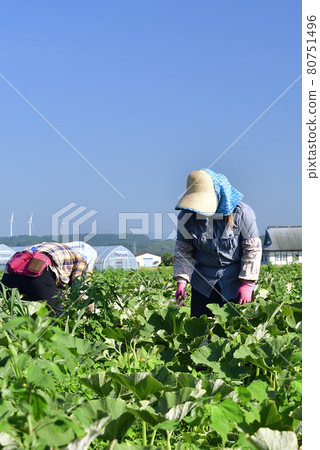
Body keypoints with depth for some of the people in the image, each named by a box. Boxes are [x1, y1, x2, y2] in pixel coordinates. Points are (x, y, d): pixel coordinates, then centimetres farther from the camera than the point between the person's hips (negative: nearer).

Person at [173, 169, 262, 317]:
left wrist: (247, 284, -12)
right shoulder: (187, 216, -6)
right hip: (203, 280, 3)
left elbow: (253, 249, -8)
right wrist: (181, 281, -9)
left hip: (235, 279, -2)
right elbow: (183, 249, 3)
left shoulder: (241, 212, -14)